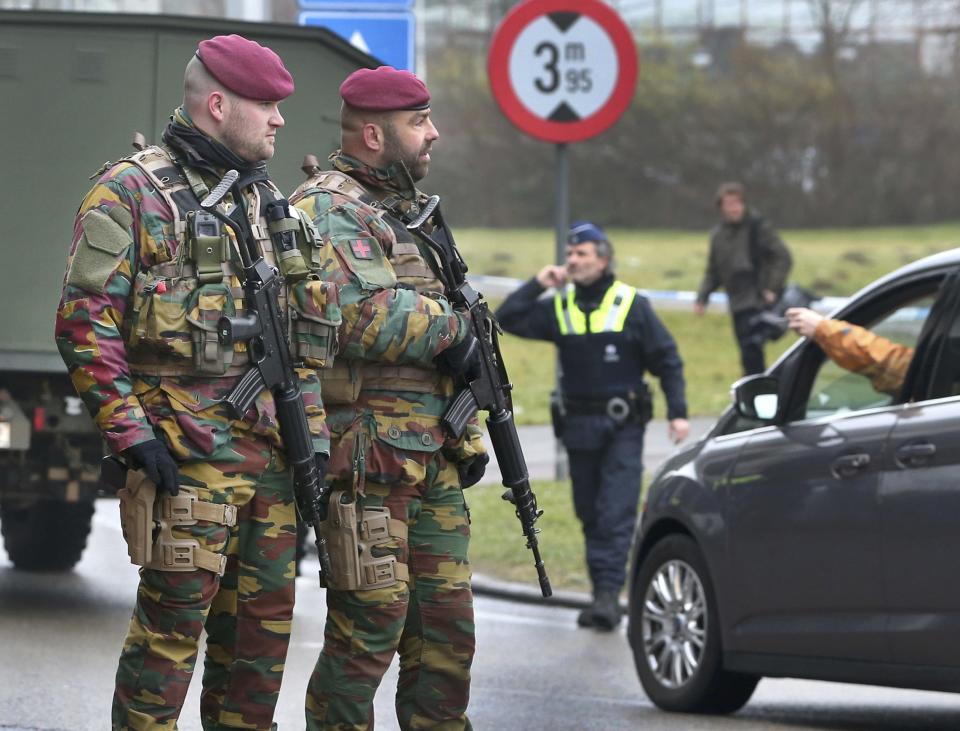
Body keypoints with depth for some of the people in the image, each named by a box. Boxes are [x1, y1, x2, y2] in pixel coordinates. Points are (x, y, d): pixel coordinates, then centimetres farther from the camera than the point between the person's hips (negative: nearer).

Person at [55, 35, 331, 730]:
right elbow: (85, 323, -10)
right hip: (185, 446, -7)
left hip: (269, 444, 7)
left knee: (266, 615, 9)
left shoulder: (269, 200, 17)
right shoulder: (131, 192, -6)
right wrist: (130, 431, -16)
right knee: (174, 616, -8)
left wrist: (314, 433, 13)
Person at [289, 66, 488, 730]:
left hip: (433, 460, 9)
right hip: (369, 458, -9)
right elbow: (360, 313, -25)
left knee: (448, 623, 10)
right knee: (371, 621, -9)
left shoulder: (409, 213, 22)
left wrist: (469, 436, 20)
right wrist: (448, 327, -11)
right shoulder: (329, 209, -8)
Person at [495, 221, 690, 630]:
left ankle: (609, 592, -18)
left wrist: (677, 412, -7)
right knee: (590, 515, 8)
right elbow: (508, 320, 0)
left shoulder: (632, 305, -2)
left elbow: (667, 361, 0)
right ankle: (603, 594, 16)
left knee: (617, 513, -13)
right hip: (579, 427, 4)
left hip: (622, 427, -4)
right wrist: (538, 286, -6)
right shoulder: (559, 307, 7)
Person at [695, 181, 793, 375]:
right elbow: (713, 272, 18)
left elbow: (783, 258, -6)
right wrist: (702, 297, 6)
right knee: (749, 354, 9)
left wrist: (773, 288, -12)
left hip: (759, 302, -6)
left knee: (751, 353, -15)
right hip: (737, 305, 6)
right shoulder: (717, 235, 11)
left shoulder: (758, 227, -5)